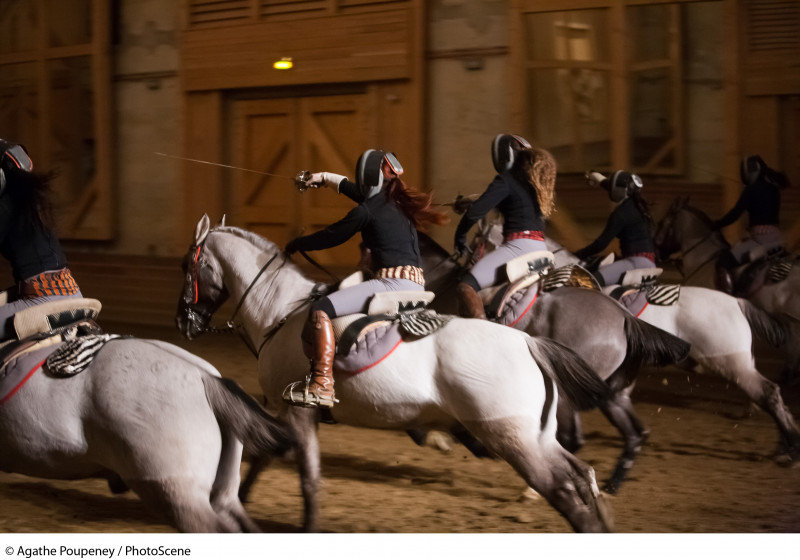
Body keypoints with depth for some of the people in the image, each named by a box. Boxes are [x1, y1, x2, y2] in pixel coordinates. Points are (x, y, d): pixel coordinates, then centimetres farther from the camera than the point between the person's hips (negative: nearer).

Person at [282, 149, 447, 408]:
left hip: (394, 282, -10)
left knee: (321, 309, -20)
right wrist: (326, 178, 49)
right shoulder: (397, 203, 20)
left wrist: (295, 244, 20)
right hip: (416, 284, 10)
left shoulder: (367, 211, -6)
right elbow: (357, 191, 38)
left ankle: (321, 385, -30)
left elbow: (329, 237, 3)